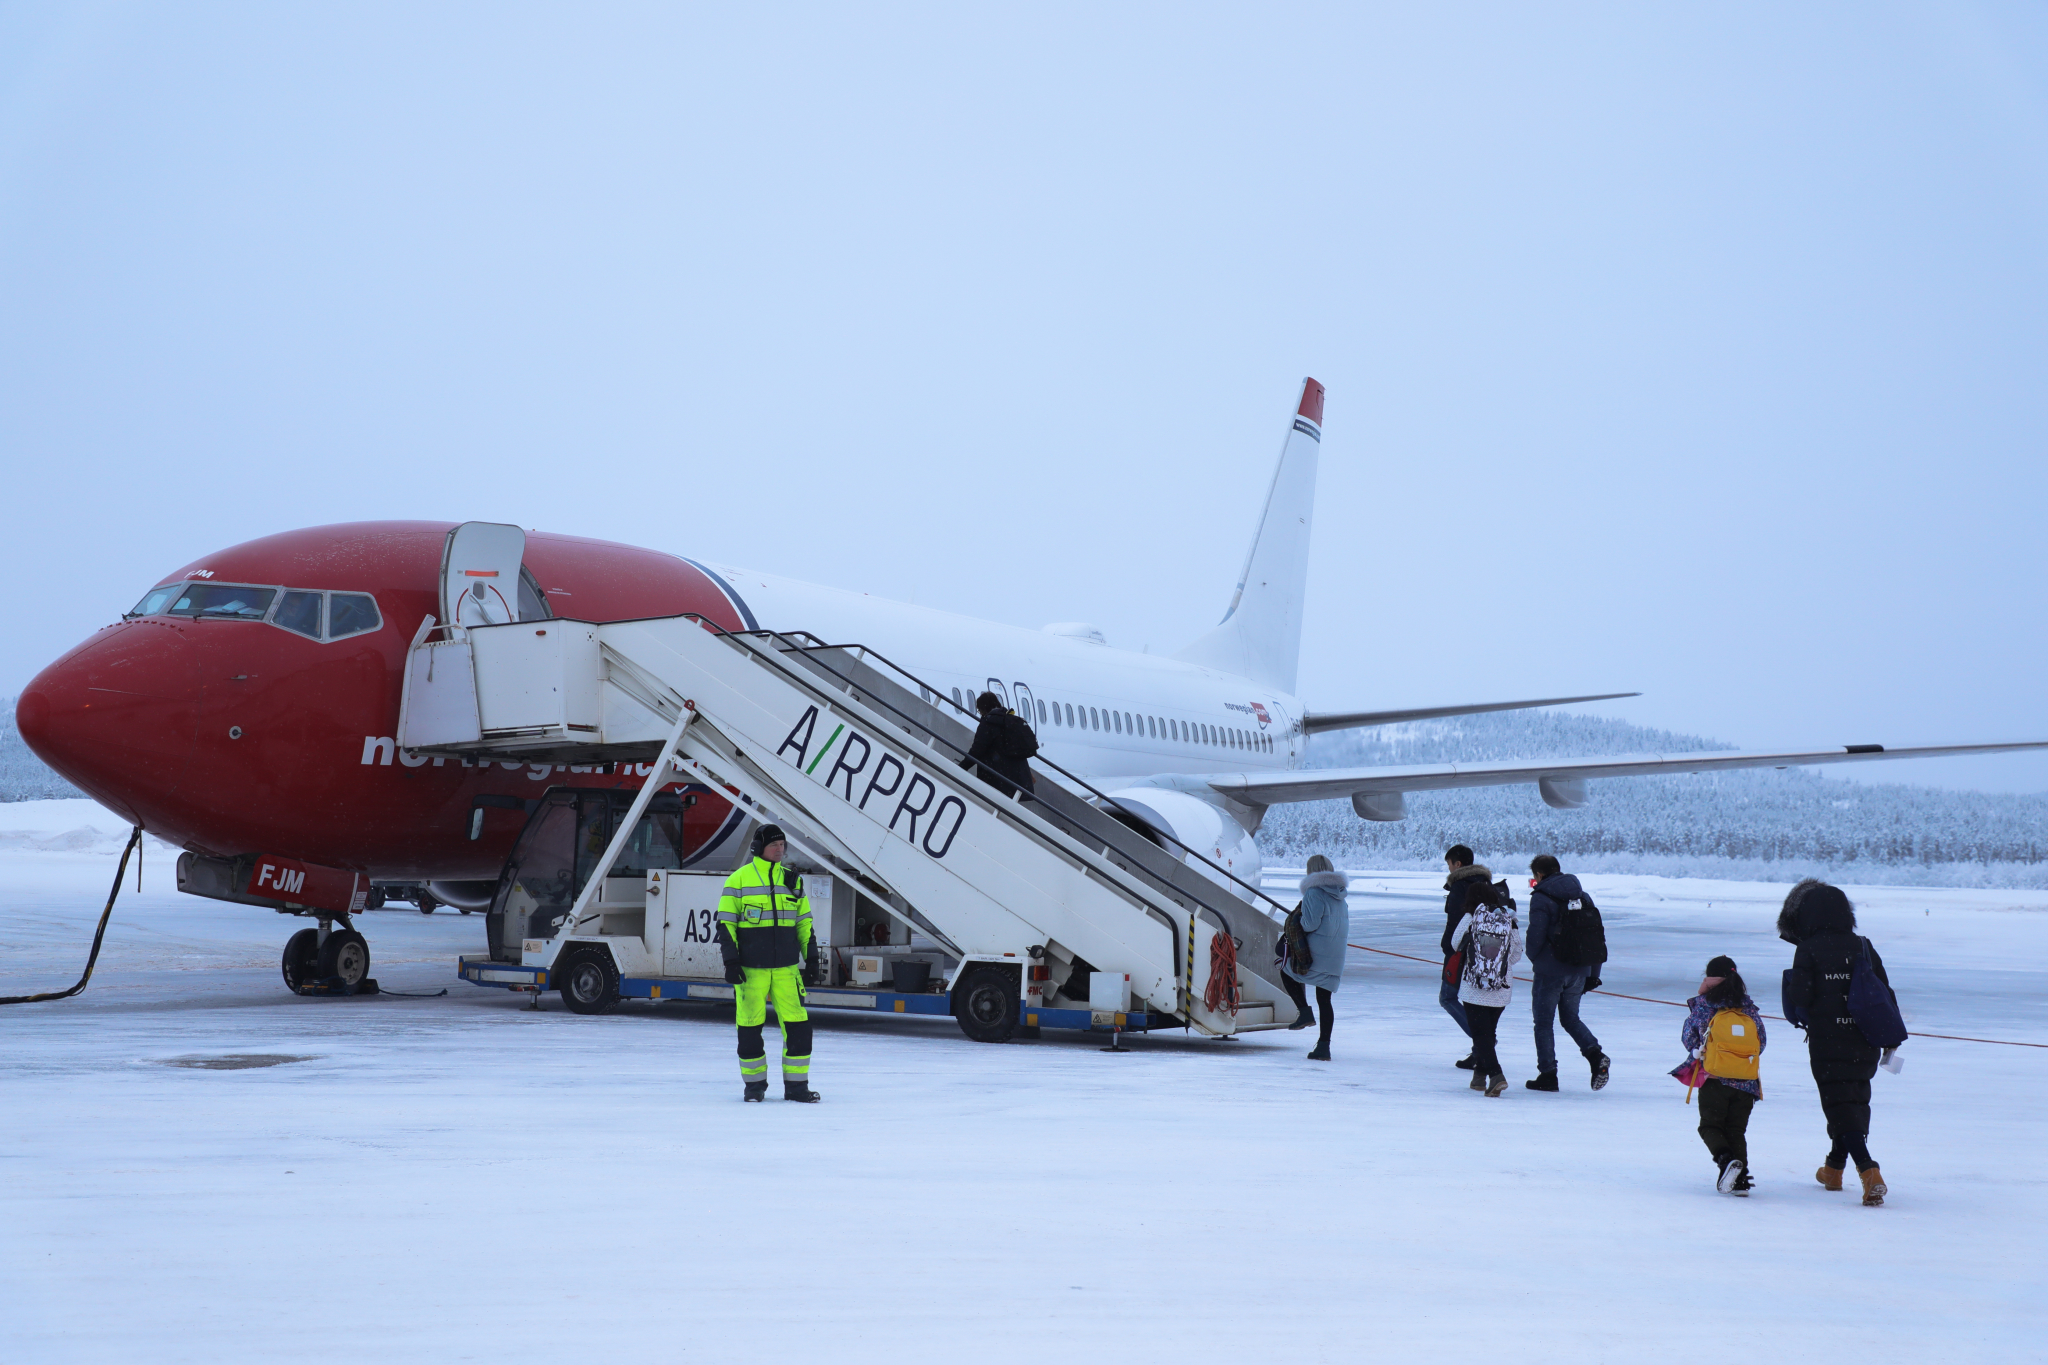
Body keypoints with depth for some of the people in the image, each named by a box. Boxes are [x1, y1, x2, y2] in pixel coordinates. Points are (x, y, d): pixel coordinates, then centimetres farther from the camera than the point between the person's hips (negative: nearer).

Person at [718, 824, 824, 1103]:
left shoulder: (792, 880, 11)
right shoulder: (739, 879, -1)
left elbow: (804, 923, 16)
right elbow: (725, 923, -2)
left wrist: (812, 959, 11)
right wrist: (731, 961, -8)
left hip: (786, 968, 3)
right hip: (750, 968, -3)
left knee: (798, 1024, -3)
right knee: (749, 1026, 1)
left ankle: (796, 1085, 6)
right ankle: (754, 1084, 16)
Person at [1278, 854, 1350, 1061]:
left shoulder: (1314, 893, -12)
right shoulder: (1339, 895, 13)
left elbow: (1311, 924, -21)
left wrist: (1299, 918, 0)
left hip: (1316, 952, -7)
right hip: (1335, 956, 7)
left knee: (1286, 972, 19)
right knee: (1324, 1000, 10)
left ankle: (1304, 1011, 3)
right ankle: (1324, 1046, 7)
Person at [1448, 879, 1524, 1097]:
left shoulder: (1471, 917, -6)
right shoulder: (1510, 922, -5)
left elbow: (1456, 943, 5)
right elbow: (1516, 956, 1)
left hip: (1472, 987, -2)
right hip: (1501, 990, 2)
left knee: (1480, 1032, -1)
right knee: (1488, 1031, 19)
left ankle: (1495, 1075, -18)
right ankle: (1480, 1074, 26)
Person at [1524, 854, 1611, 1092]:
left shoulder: (1541, 898, -10)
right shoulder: (1582, 896, 9)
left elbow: (1536, 936, -15)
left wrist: (1535, 959, 6)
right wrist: (1592, 973, 14)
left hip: (1550, 971, -6)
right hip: (1578, 971, 6)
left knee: (1543, 1022, 5)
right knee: (1571, 1018, 19)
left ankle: (1547, 1074, 4)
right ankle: (1595, 1054, -5)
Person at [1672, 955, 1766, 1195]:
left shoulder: (1701, 1006, -3)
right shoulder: (1749, 1007, 4)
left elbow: (1688, 1039, 5)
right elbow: (1761, 1043, 10)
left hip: (1714, 1079, -3)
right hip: (1747, 1083, 3)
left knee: (1710, 1125, 9)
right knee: (1736, 1130, 12)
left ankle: (1725, 1158, -18)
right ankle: (1740, 1179, 1)